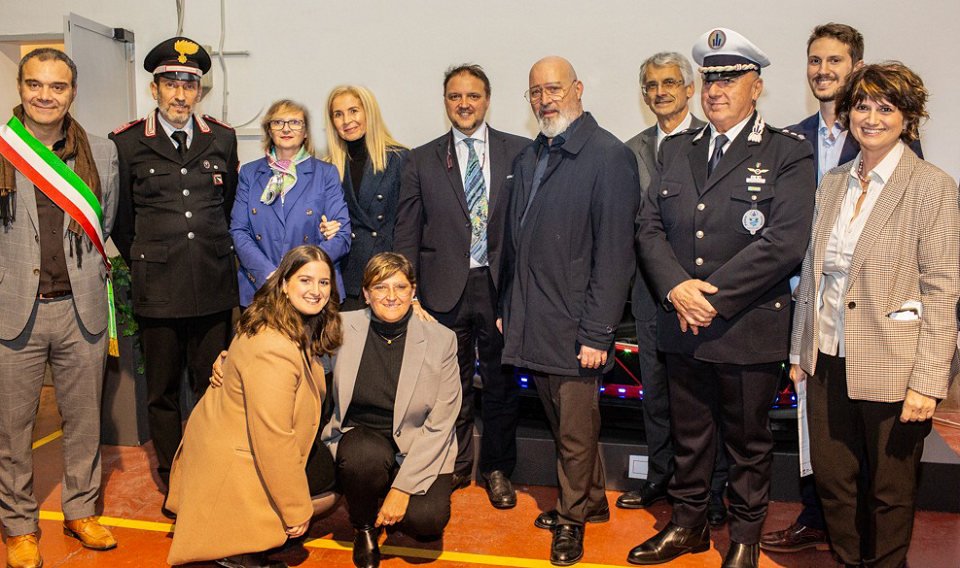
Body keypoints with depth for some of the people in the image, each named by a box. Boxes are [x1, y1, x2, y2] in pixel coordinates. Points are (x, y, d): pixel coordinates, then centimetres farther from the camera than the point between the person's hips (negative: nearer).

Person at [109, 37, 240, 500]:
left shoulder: (221, 138, 8)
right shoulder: (128, 142, 2)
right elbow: (120, 216, 9)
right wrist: (141, 264, 12)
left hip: (213, 287, 2)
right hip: (156, 288, -1)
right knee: (162, 390, 9)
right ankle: (172, 480, 24)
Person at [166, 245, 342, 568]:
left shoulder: (302, 327, 0)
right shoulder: (272, 348, -31)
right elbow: (272, 437, -28)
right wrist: (297, 510, -21)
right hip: (229, 465, -10)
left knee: (328, 468, 11)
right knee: (328, 482, -5)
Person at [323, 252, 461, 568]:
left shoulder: (440, 340, -10)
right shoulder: (343, 328, -7)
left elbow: (439, 425, -10)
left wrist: (403, 487, -16)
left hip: (419, 449, 0)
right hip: (359, 434, 1)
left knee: (427, 519, -25)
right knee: (365, 454, -34)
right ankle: (364, 527, 0)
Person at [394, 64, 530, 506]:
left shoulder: (520, 152, 3)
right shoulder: (422, 161, 6)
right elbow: (406, 234, 5)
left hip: (502, 286, 0)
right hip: (445, 289, 1)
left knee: (502, 383, 10)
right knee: (451, 384, 11)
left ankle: (497, 469, 28)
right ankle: (455, 465, 30)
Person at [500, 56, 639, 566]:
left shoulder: (609, 156, -10)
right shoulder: (529, 159, 13)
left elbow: (614, 252, -15)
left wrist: (597, 333, -18)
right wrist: (508, 309, 14)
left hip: (574, 330, -7)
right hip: (531, 326, 7)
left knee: (576, 432, 6)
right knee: (563, 424, 18)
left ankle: (572, 518, 27)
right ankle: (592, 501, 38)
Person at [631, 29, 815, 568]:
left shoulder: (789, 154, -5)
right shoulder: (676, 149, 10)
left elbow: (786, 240, -16)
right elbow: (650, 225, 4)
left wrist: (714, 296, -17)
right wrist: (677, 287, -12)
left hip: (750, 329, -4)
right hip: (684, 326, 4)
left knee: (750, 442, 12)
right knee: (689, 435, 17)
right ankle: (689, 524, 36)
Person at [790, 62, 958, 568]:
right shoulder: (832, 184, 9)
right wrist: (800, 350, 10)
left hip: (889, 367, -5)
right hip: (828, 359, 5)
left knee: (889, 488, 11)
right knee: (831, 478, 13)